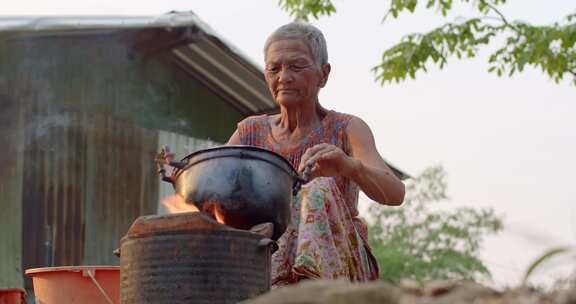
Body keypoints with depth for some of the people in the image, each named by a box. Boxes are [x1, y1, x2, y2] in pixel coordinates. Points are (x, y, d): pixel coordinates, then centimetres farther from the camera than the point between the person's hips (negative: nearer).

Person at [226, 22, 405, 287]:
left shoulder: (347, 130, -3)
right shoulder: (251, 132, 9)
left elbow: (394, 193, -21)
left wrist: (348, 166, -43)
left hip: (337, 266, -2)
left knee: (317, 191, -29)